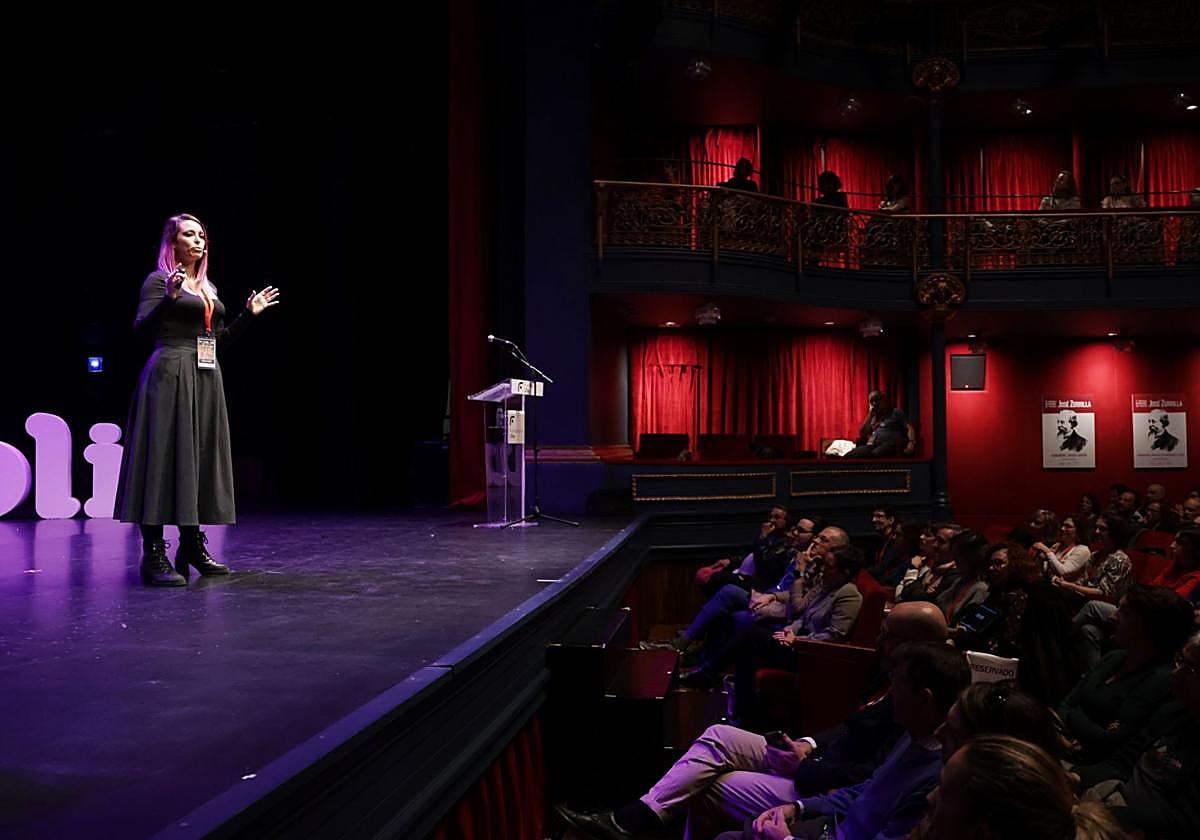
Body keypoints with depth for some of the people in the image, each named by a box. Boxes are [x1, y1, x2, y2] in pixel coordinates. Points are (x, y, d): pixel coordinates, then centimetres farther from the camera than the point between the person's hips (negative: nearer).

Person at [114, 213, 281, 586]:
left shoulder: (209, 288, 20)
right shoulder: (158, 280, -2)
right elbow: (142, 327, -13)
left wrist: (249, 313, 17)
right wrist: (169, 298, -27)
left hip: (206, 379, 8)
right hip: (171, 375, -8)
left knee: (200, 456, 9)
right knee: (165, 455, -11)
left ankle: (193, 545, 18)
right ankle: (153, 555, -11)